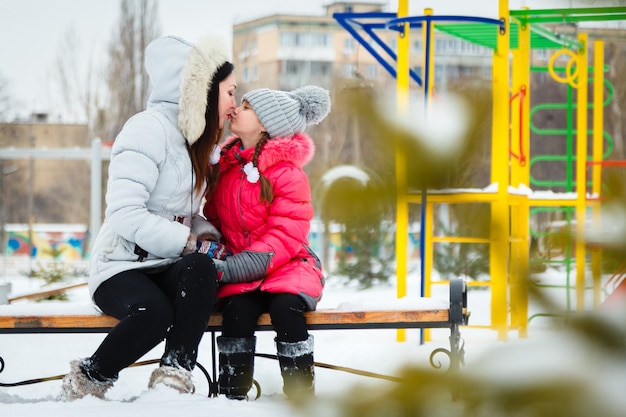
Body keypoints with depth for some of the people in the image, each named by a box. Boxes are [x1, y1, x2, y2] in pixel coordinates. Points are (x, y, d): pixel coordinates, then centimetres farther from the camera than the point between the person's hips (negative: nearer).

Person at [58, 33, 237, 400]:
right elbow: (125, 213, -21)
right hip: (121, 269, -7)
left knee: (201, 268, -29)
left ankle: (174, 378, -29)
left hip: (170, 271, 7)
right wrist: (187, 240, -21)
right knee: (154, 312, -38)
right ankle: (88, 380, -12)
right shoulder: (150, 129, -12)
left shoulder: (195, 141, 18)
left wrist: (204, 232, -2)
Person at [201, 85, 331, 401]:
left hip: (287, 266, -3)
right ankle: (231, 398, -25)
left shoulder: (287, 173, -8)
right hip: (239, 275, 3)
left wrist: (230, 268, -25)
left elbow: (285, 238, -15)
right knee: (237, 309, -30)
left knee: (285, 306, -34)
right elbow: (213, 218, 19)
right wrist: (212, 246, -6)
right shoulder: (225, 163, 10)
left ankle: (302, 399, -25)